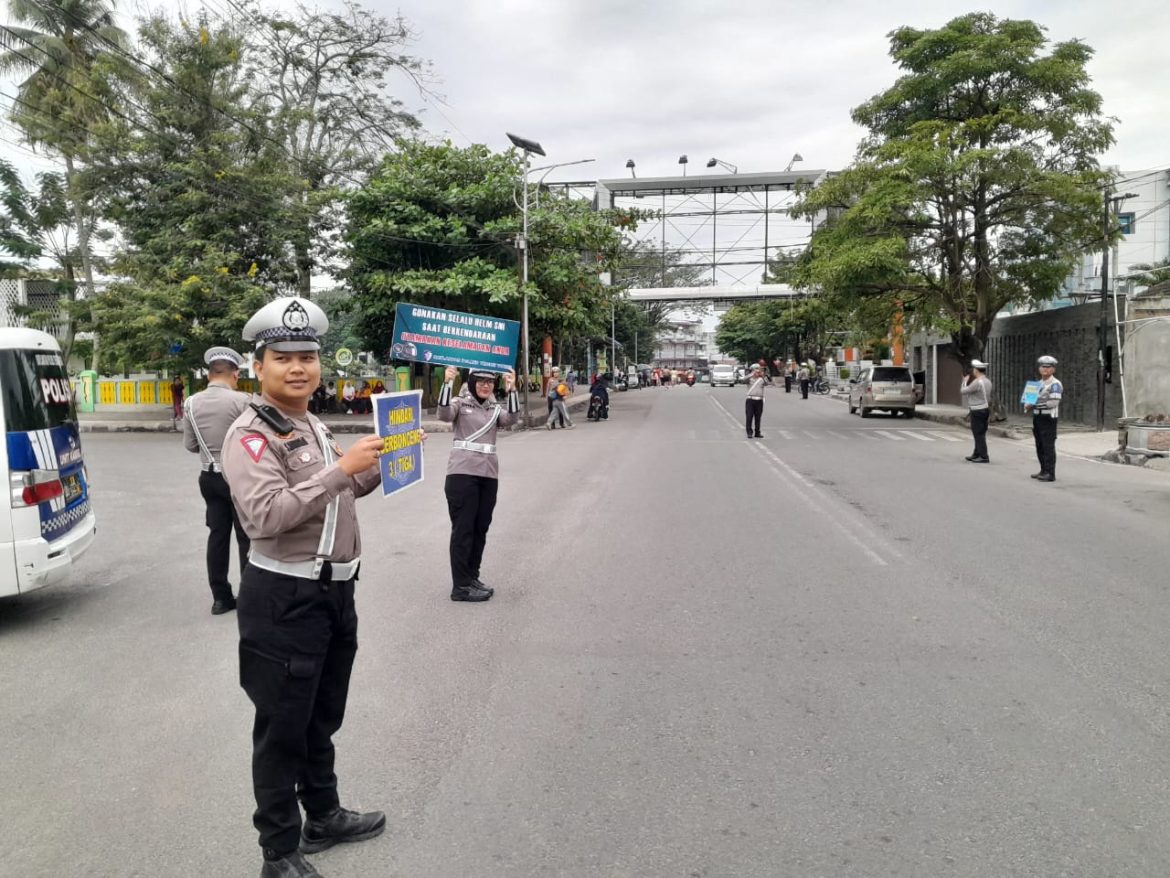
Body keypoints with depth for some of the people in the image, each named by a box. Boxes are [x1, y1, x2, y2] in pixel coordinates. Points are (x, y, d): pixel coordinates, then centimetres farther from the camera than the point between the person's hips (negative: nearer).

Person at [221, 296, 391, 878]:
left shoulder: (314, 427, 11)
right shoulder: (250, 434, -15)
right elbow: (266, 514, -29)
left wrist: (376, 467, 8)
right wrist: (341, 468, -31)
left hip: (334, 590, 9)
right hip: (283, 600, -8)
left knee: (323, 719, 22)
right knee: (282, 729, 5)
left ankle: (324, 817, 40)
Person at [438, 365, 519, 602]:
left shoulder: (495, 408, 15)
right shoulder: (460, 403, 2)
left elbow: (511, 419, -6)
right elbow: (444, 414, -19)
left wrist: (511, 390, -16)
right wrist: (447, 383, -28)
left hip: (488, 474, 6)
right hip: (462, 473, -5)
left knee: (481, 529, 12)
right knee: (463, 529, -3)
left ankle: (472, 578, 24)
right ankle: (461, 586, 2)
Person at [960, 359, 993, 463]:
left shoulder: (977, 382, -20)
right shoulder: (988, 381, 9)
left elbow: (963, 391, -12)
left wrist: (965, 381, 3)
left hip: (977, 411, -9)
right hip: (986, 409, 9)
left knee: (978, 434, -5)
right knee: (981, 434, 16)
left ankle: (984, 457, -5)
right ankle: (976, 455, 25)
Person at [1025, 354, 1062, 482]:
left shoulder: (1055, 384, -8)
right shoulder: (1038, 383, 18)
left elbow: (1053, 403, -19)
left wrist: (1034, 405, -17)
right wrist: (1029, 406, 0)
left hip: (1048, 418, -8)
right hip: (1037, 417, 8)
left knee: (1048, 446, -7)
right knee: (1040, 446, 11)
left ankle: (1050, 474, -5)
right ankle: (1044, 470, 19)